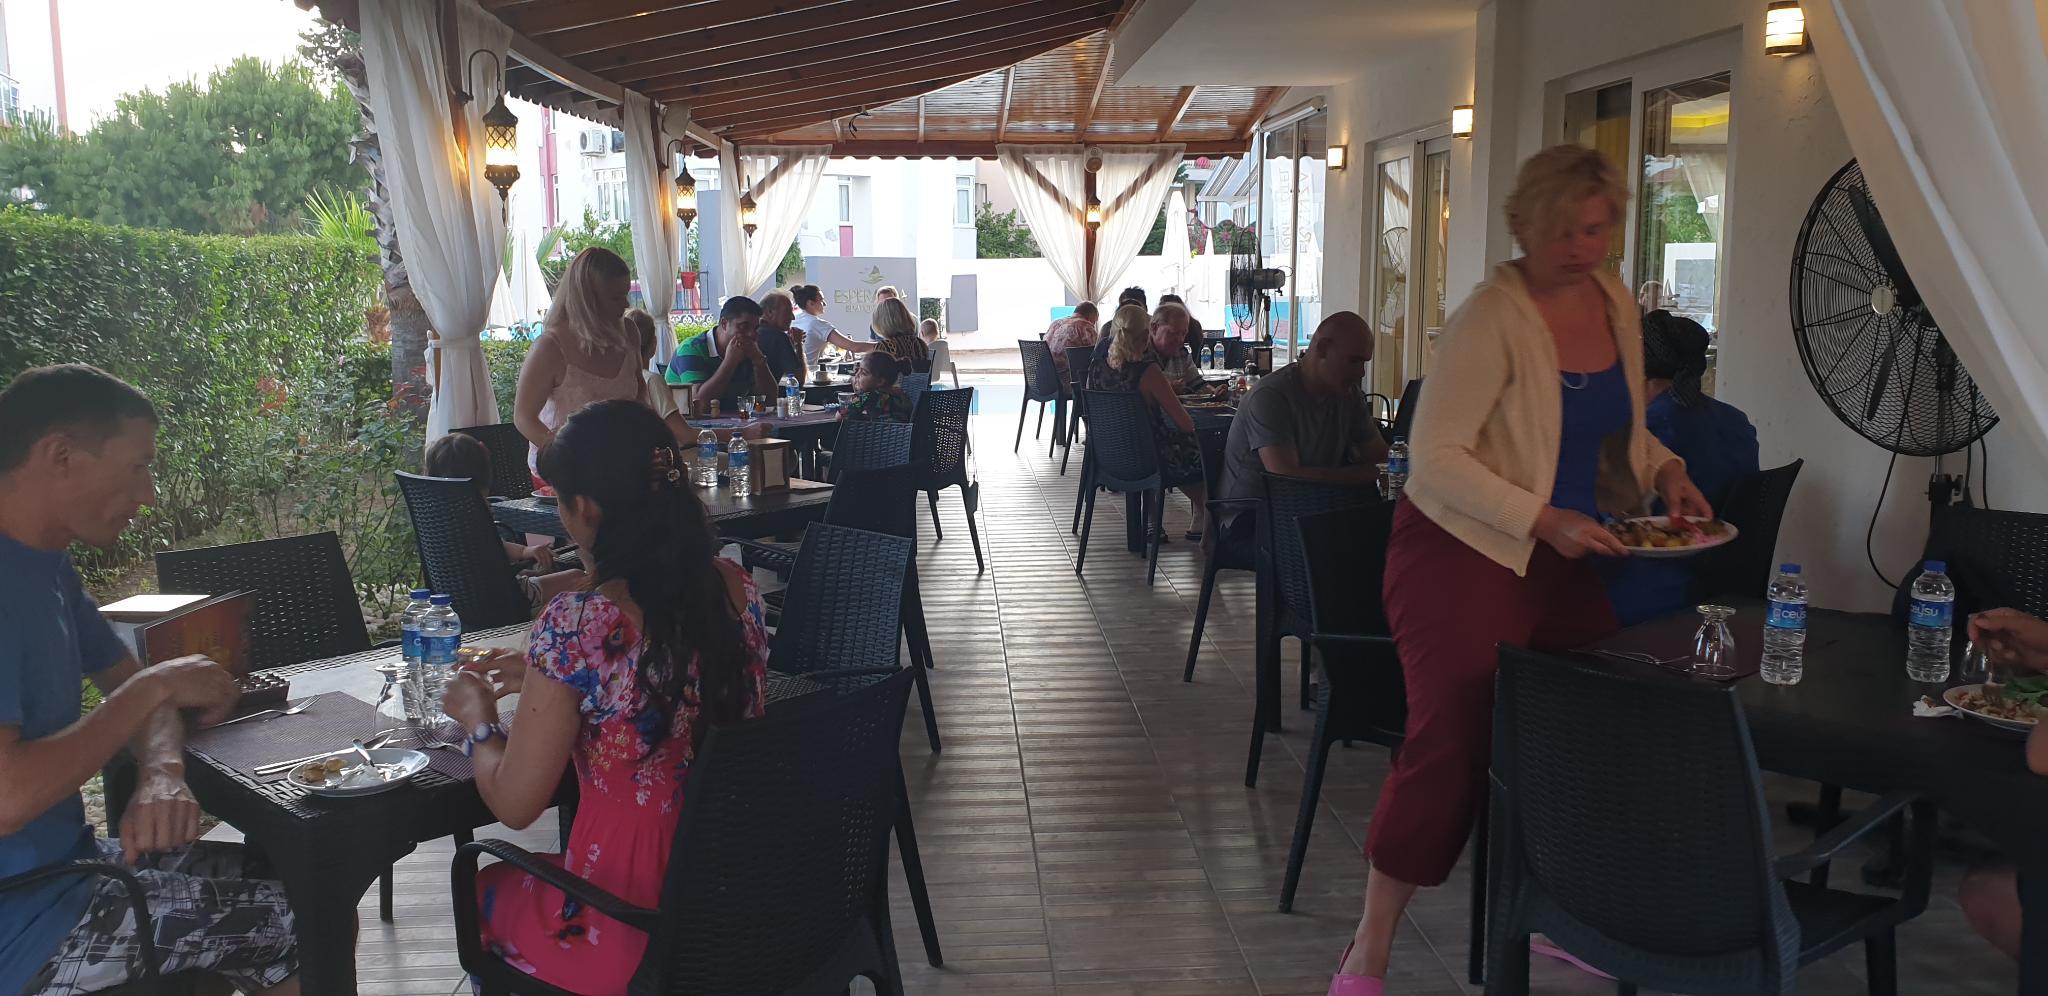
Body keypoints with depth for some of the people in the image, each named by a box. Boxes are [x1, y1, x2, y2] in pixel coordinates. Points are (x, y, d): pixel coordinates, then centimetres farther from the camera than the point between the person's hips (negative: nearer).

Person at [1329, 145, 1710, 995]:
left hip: (1565, 556, 8)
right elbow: (1436, 457, -21)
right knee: (1454, 739, -13)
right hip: (1465, 551, -7)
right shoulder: (1491, 318, -17)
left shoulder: (1616, 304, 7)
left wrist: (1665, 470, 2)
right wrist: (1544, 520, -26)